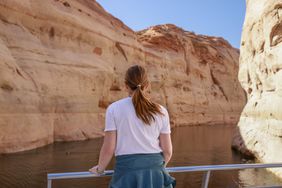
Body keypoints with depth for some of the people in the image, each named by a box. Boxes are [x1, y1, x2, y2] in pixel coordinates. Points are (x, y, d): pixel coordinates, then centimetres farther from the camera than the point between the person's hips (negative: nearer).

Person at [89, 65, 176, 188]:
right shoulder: (160, 111, 0)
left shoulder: (114, 108, -5)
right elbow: (167, 151, 3)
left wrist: (100, 168, 14)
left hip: (127, 170, -1)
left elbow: (109, 148, -5)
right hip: (155, 171, 2)